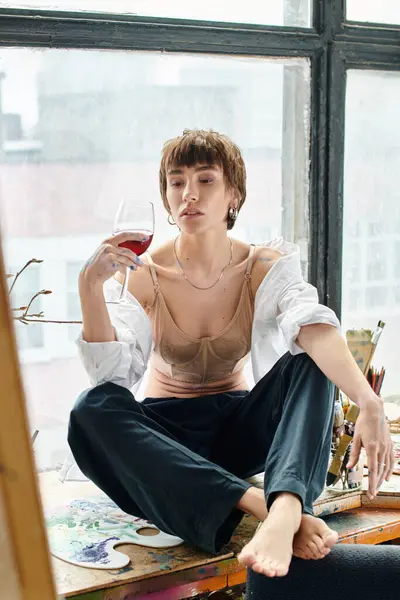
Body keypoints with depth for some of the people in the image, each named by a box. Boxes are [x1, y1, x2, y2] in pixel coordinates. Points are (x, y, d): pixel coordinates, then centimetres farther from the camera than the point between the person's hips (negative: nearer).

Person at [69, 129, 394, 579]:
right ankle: (263, 506, -43)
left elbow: (314, 326, -30)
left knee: (308, 362, -25)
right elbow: (112, 373, -20)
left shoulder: (266, 267, -9)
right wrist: (90, 286, -34)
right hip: (165, 435, 0)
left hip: (238, 429, 1)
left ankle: (284, 512, -49)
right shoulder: (141, 276, -10)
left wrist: (367, 402, -48)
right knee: (91, 411, -32)